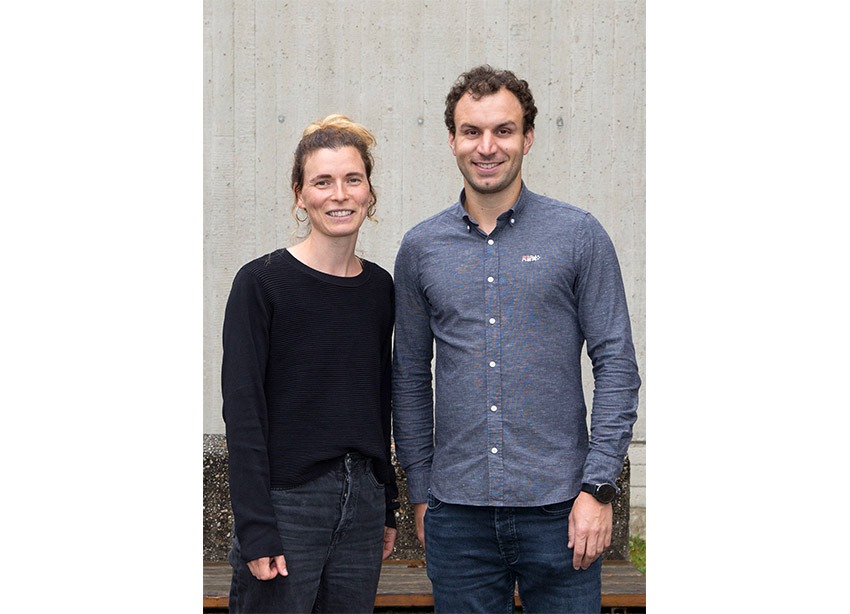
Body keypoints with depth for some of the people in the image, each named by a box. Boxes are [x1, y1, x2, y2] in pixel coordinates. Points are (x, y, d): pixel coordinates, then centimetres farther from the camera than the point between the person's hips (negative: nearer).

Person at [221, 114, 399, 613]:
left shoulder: (379, 287, 8)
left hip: (362, 500, 5)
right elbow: (243, 411, -11)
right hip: (286, 501, -5)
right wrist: (256, 530, -15)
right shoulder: (262, 283, -8)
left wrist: (387, 506, 15)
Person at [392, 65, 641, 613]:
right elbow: (410, 377, 12)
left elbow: (617, 365, -2)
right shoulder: (421, 248, 7)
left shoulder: (578, 235, -1)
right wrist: (420, 491, 9)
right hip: (457, 511, 2)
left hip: (557, 507, -2)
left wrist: (599, 487, -8)